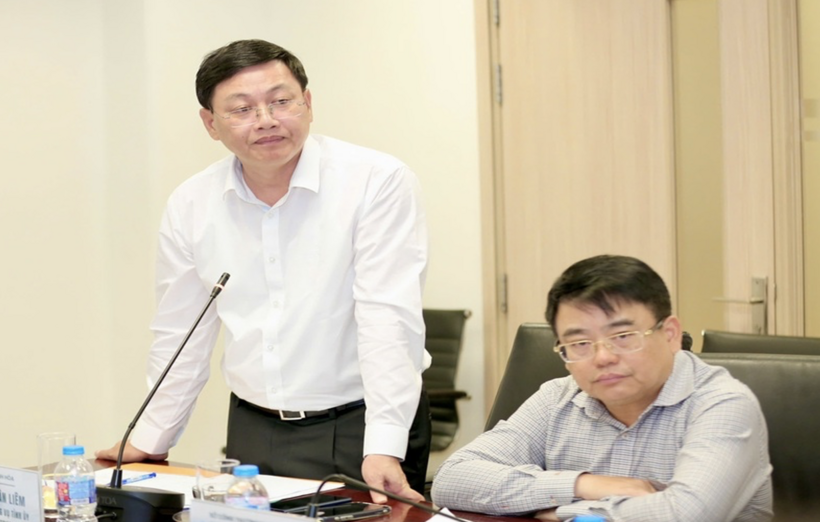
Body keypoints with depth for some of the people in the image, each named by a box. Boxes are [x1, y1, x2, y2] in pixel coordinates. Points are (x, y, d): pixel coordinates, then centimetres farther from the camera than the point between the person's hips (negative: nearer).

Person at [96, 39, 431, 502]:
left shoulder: (379, 181, -12)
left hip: (356, 428, -4)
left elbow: (388, 317, -19)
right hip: (254, 430, 4)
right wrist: (151, 441, 15)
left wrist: (383, 448, -26)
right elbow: (180, 335, 13)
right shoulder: (191, 205, 3)